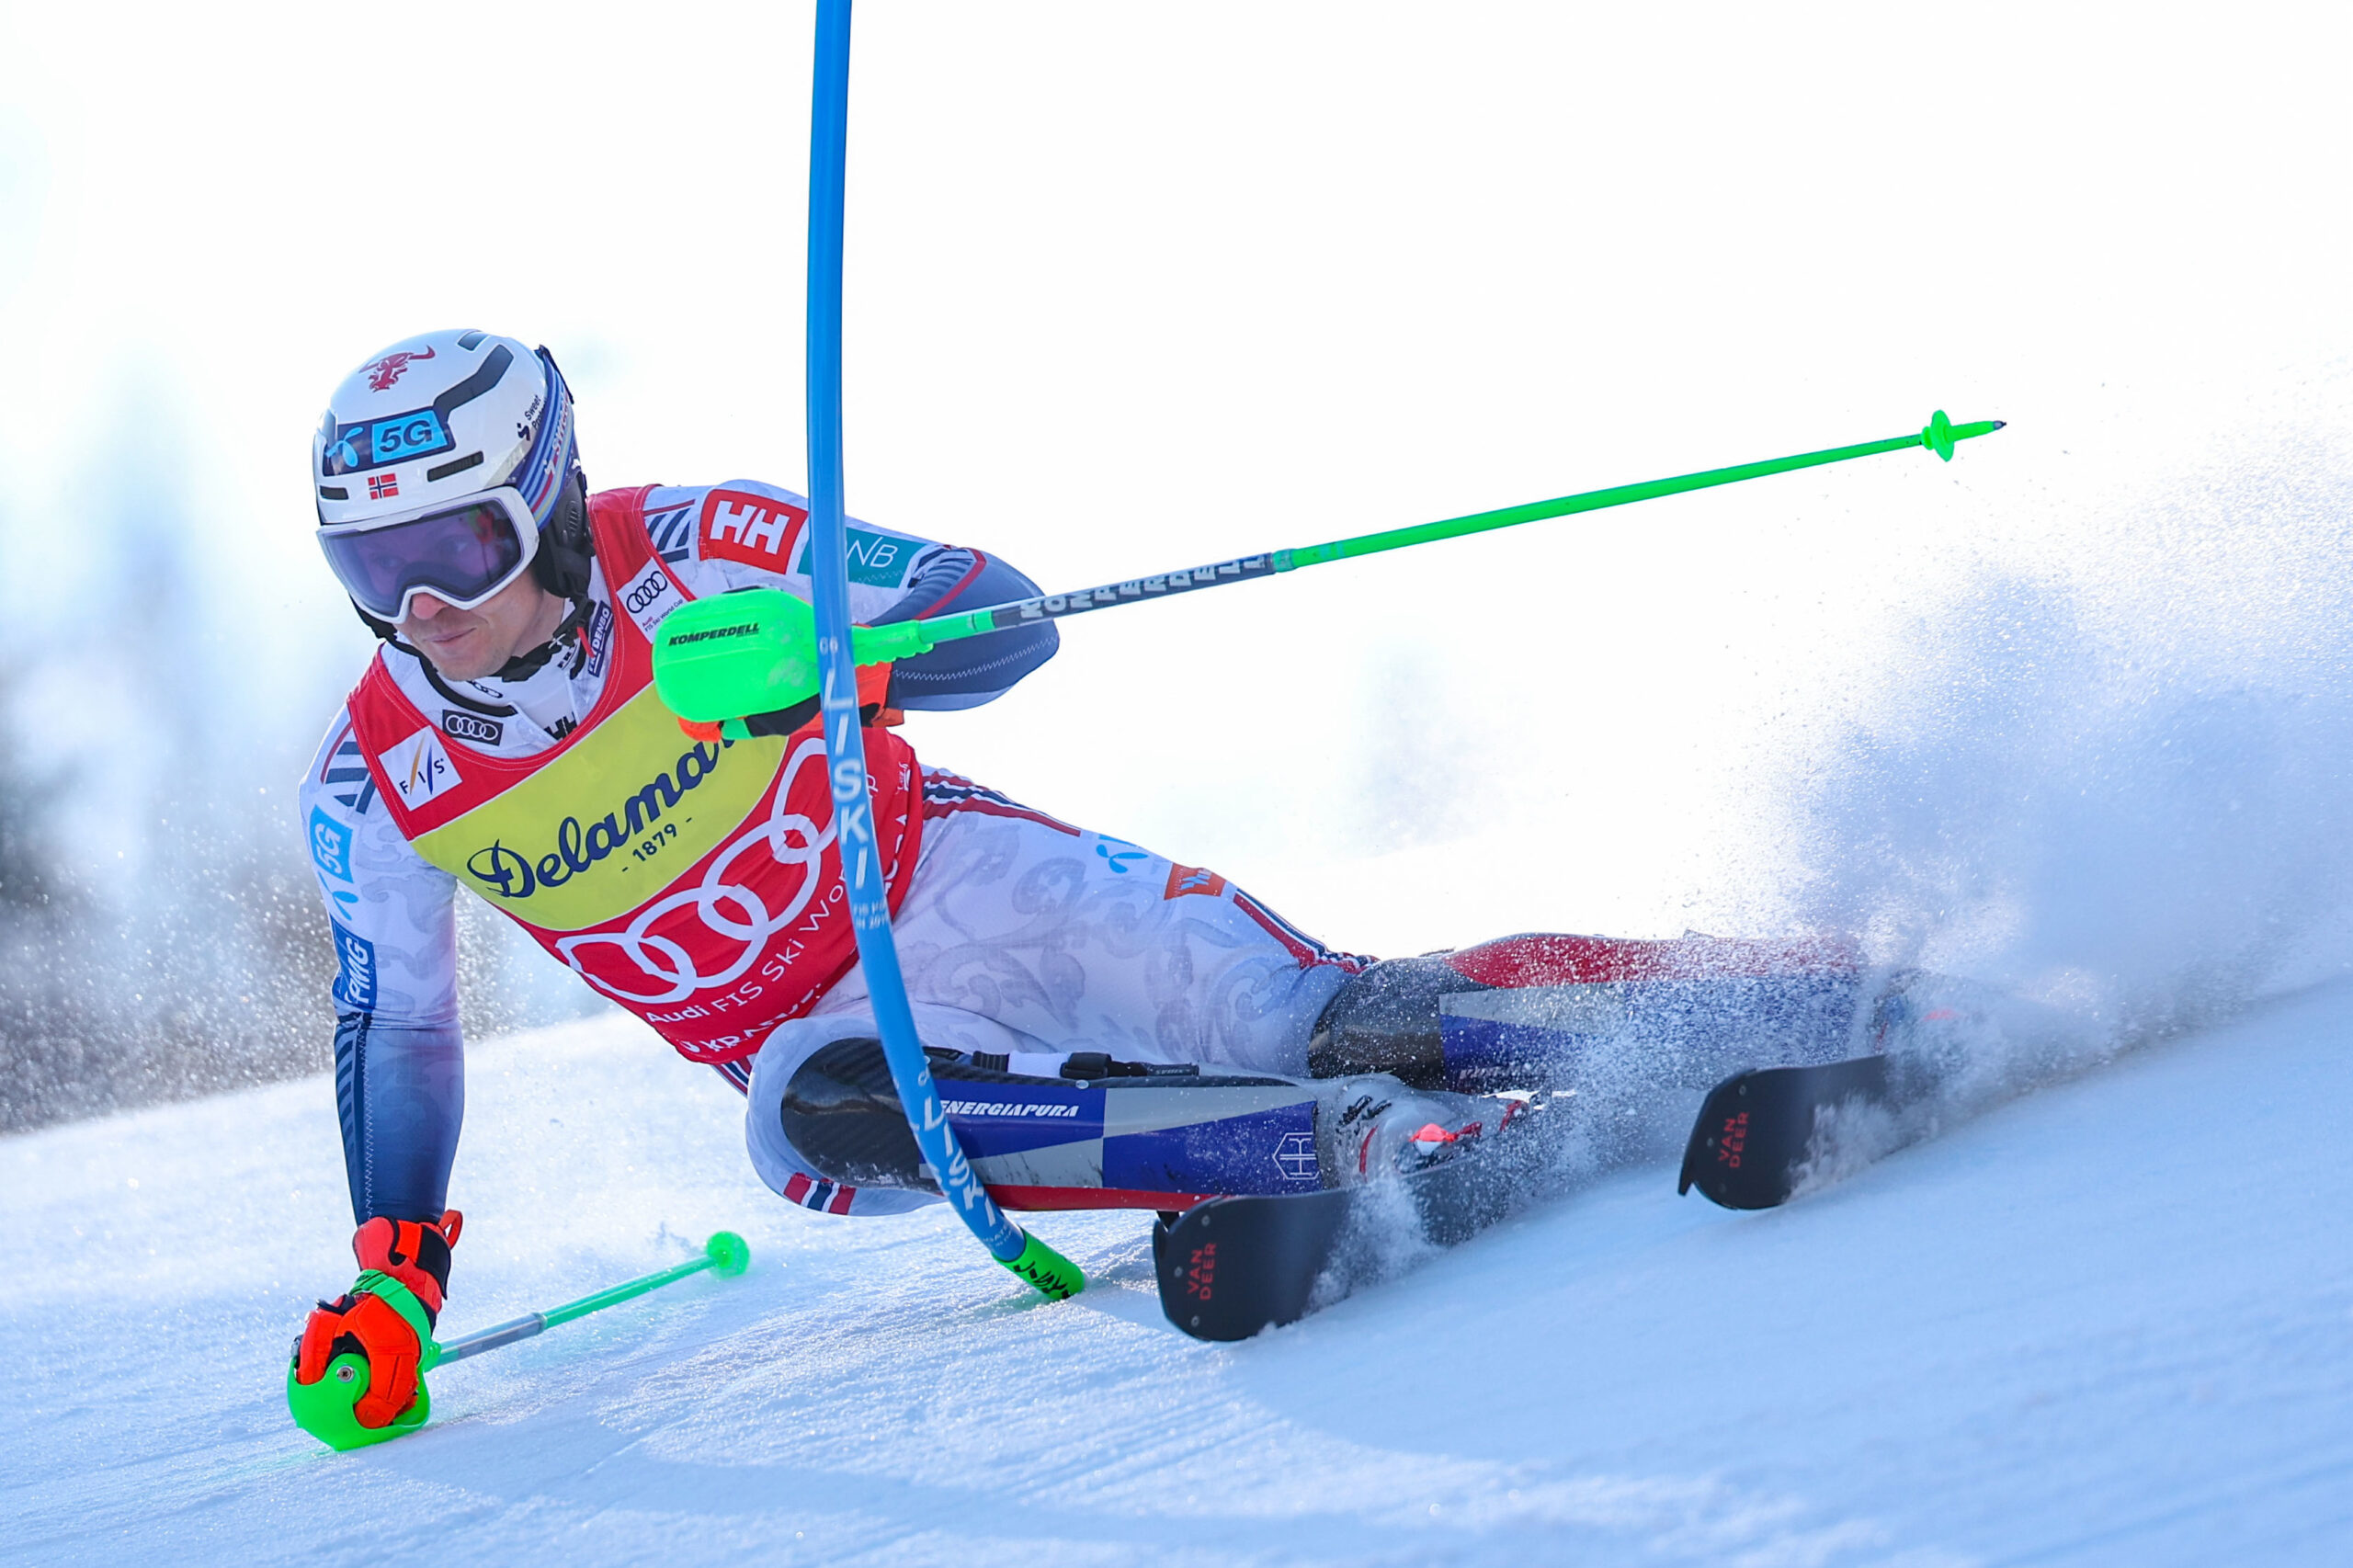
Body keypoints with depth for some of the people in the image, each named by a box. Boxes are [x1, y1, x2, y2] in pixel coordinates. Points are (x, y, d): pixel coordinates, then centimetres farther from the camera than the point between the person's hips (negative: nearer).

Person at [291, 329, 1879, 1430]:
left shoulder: (694, 553, -19)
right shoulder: (377, 787, -11)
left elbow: (1009, 618, -16)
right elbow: (397, 1034, 3)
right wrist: (395, 1275, -7)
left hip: (953, 879, -2)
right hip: (815, 1031, 2)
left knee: (1315, 1018, -20)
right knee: (818, 1111, -34)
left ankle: (1808, 1004, -11)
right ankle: (1352, 1143, -33)